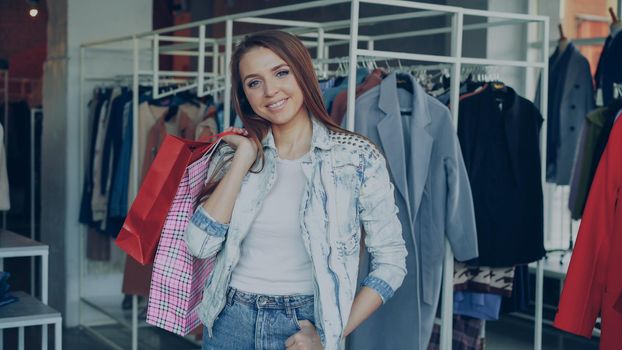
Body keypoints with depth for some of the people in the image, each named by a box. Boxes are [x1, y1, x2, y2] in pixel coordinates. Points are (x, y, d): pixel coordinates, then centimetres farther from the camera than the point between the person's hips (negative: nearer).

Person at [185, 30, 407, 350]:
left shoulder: (357, 156, -9)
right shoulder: (233, 151, -1)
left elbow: (391, 261, -6)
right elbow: (200, 245, -11)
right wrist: (243, 160, -14)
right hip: (229, 323, 3)